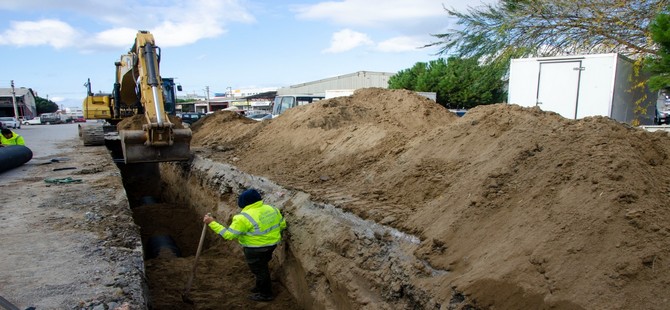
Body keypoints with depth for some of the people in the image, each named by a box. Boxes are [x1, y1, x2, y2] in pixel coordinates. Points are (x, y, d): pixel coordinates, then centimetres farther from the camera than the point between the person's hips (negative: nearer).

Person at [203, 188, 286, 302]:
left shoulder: (244, 218, -25)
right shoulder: (272, 209, -3)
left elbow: (228, 234, -22)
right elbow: (282, 225, 6)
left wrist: (212, 223, -16)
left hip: (256, 249, -7)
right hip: (271, 244, 8)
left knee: (259, 269, 13)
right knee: (262, 266, 27)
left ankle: (266, 294, 29)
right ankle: (261, 286, 46)